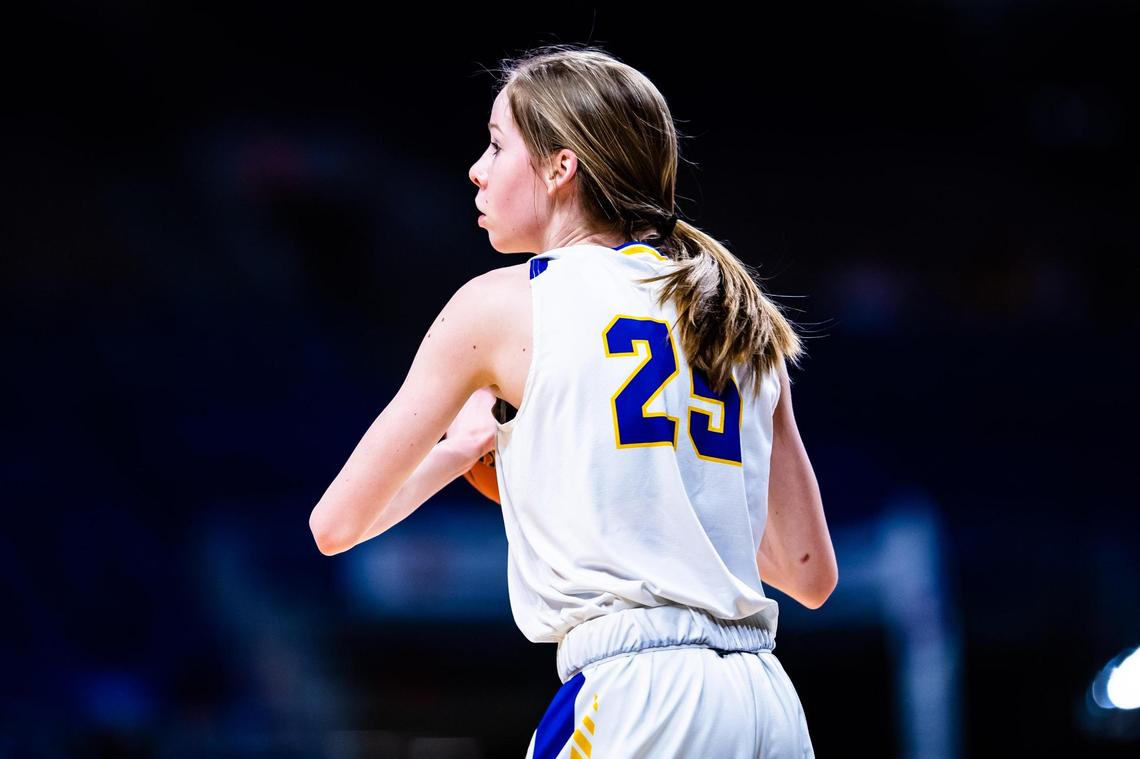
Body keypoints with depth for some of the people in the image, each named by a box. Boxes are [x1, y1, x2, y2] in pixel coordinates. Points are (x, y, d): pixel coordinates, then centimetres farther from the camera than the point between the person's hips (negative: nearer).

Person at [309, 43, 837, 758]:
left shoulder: (502, 303, 2)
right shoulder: (744, 322, 15)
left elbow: (336, 524, 9)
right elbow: (811, 573, 19)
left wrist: (460, 446, 27)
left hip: (634, 696, -6)